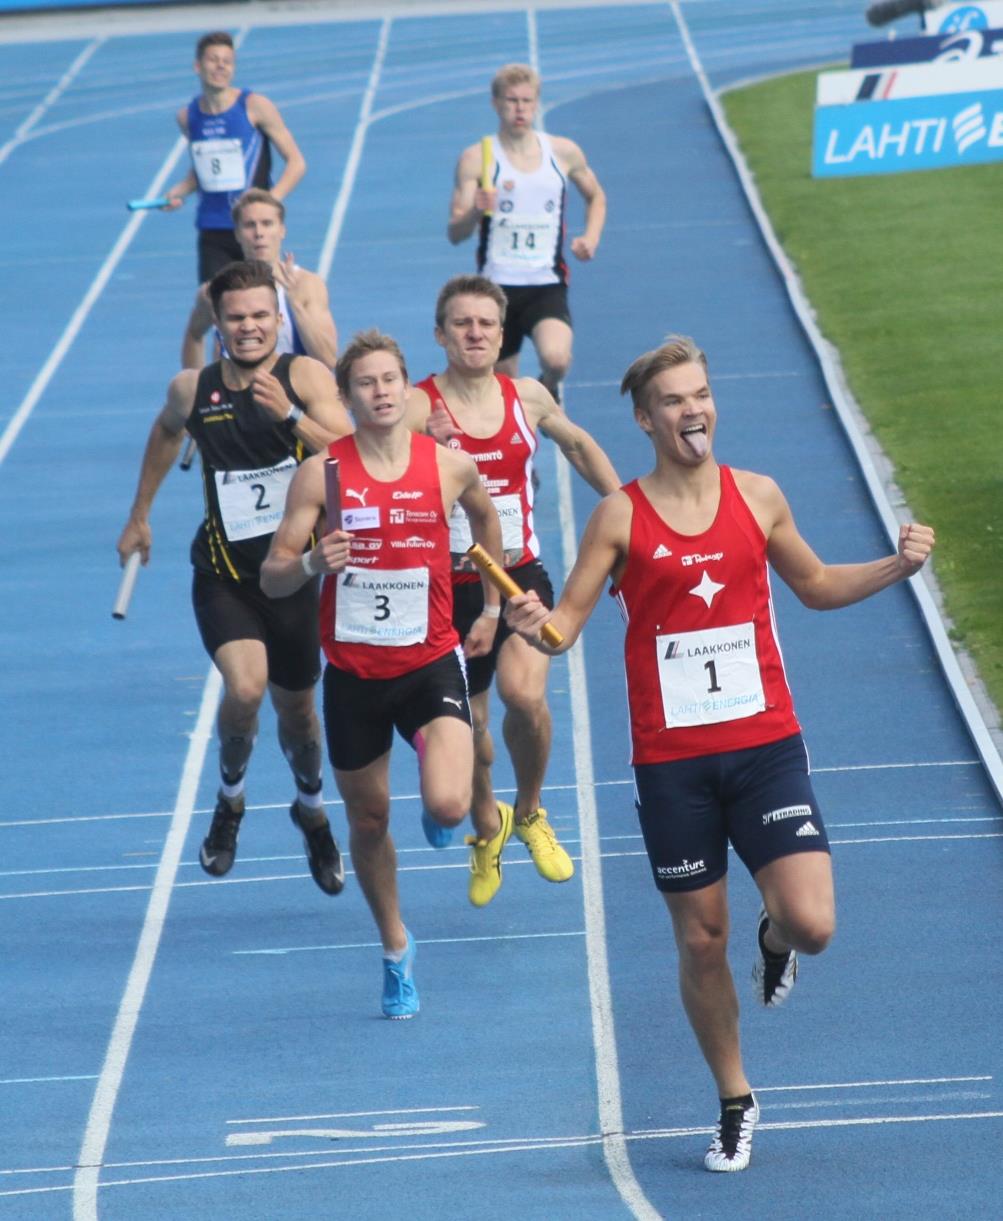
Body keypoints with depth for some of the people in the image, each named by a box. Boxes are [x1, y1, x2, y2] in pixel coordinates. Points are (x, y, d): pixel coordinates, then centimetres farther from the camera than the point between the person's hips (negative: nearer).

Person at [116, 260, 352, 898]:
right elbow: (167, 431, 20)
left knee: (296, 705, 15)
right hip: (225, 574, 0)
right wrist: (140, 515, 26)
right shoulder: (193, 389, -4)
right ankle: (230, 798, 5)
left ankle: (312, 810, 46)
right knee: (245, 689, -24)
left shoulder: (306, 376, -11)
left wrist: (289, 415, -36)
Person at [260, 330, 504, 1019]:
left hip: (432, 662, -1)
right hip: (353, 671, 1)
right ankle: (396, 949, 37)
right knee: (369, 819, 13)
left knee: (448, 806, -21)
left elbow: (487, 520, 20)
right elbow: (272, 580, -6)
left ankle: (447, 770, 19)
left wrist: (492, 608, 22)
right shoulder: (321, 473, -7)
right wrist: (312, 562, -27)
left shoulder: (451, 466, -4)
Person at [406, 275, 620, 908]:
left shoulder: (528, 397, 2)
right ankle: (487, 828, 40)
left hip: (521, 575, 1)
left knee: (525, 694, -24)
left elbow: (579, 445, 22)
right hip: (451, 586, -1)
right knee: (467, 726, 8)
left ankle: (529, 814, 5)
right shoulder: (418, 408, -11)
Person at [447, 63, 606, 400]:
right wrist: (476, 212, -26)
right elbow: (455, 233, -5)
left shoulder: (563, 153, 5)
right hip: (496, 285, 0)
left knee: (556, 358, -27)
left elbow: (596, 197, 25)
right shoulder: (477, 158, -2)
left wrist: (591, 237, 7)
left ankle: (548, 389, 8)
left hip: (547, 286, 0)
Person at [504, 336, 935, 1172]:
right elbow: (568, 619, -2)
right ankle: (736, 1104, 26)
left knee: (812, 925, -14)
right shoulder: (622, 516, -3)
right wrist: (536, 625, -25)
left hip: (766, 746, 1)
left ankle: (774, 940, 24)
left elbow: (816, 586, 19)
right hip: (671, 761, -1)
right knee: (702, 944, 6)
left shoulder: (758, 498, 4)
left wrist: (896, 567, 4)